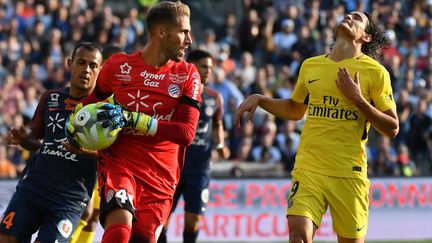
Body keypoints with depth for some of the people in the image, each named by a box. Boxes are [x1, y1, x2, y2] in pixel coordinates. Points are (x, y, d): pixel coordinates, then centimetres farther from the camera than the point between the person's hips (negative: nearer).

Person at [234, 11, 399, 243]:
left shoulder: (375, 72, 1)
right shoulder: (310, 65, 13)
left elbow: (392, 128, -2)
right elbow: (295, 109, 30)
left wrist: (357, 98, -11)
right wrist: (258, 99, 16)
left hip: (349, 173, -2)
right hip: (308, 168, 2)